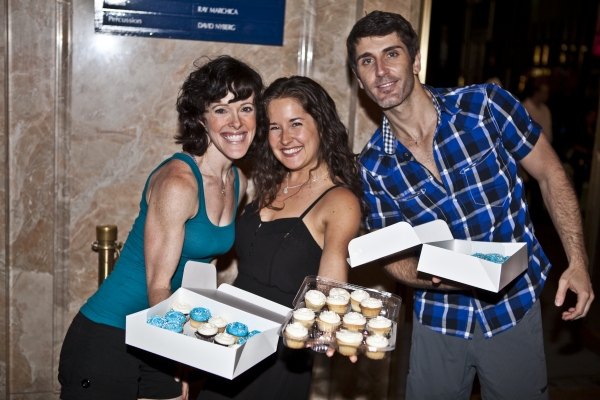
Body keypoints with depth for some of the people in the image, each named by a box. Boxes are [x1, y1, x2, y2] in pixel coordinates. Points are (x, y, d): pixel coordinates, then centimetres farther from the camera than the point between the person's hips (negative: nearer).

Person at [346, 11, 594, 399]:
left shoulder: (485, 105, -13)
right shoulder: (374, 165, -7)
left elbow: (551, 173, -3)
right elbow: (391, 252, 1)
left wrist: (578, 264, -9)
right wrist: (432, 278, -21)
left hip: (514, 306, -1)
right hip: (437, 319, 2)